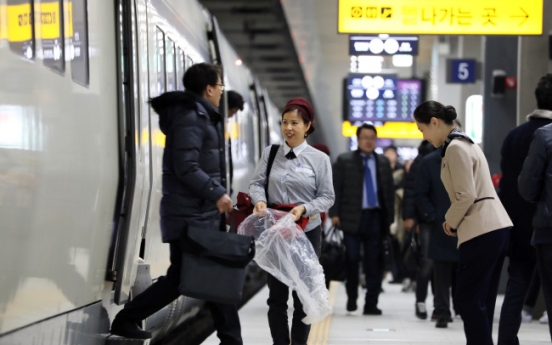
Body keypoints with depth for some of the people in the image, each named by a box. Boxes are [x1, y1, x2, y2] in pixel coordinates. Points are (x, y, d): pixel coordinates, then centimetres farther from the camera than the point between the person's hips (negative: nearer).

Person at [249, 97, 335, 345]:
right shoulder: (270, 153, 3)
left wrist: (304, 208, -19)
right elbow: (257, 183, 1)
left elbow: (327, 197, -2)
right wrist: (260, 200, -21)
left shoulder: (320, 159, -2)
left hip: (307, 232, -1)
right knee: (277, 293, 6)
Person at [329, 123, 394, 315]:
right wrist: (335, 213, -7)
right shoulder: (344, 161, 4)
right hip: (352, 218, -2)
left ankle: (371, 304, 6)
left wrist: (389, 218, 6)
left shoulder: (383, 162, 12)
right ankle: (352, 298, 17)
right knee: (352, 259, -1)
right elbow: (336, 189, 0)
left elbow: (389, 191, 12)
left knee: (374, 263, 1)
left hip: (375, 218, 2)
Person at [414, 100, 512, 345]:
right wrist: (454, 221, 12)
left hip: (481, 231, -10)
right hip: (496, 227, 10)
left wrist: (450, 221, -2)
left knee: (469, 301, -7)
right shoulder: (464, 143, 19)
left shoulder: (455, 148, -12)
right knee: (482, 300, 11)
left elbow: (466, 196, -17)